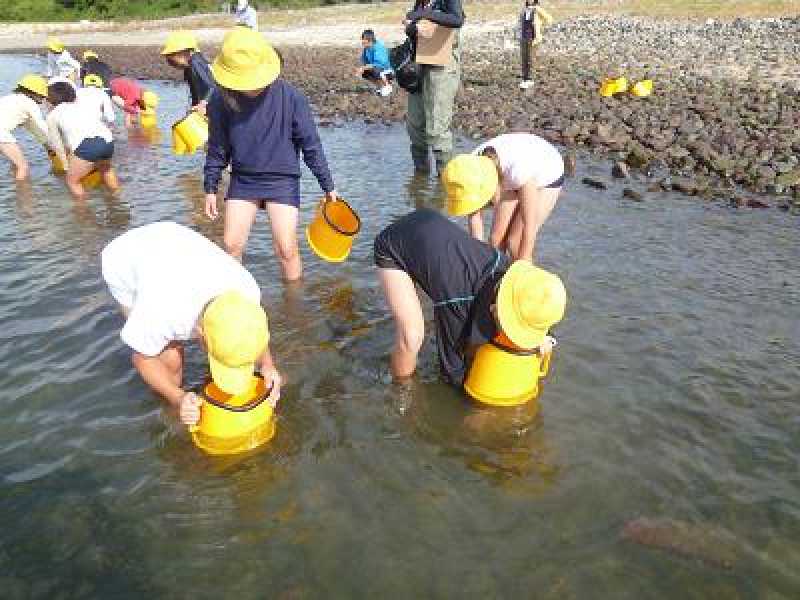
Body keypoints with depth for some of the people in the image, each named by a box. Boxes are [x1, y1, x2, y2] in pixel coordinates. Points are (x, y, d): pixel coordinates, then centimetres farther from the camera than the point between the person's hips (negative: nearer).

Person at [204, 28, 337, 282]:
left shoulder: (290, 97, -14)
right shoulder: (221, 101, -7)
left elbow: (310, 143, -6)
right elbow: (217, 148, 6)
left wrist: (327, 185, -1)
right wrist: (210, 188, 9)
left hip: (282, 180, -2)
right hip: (242, 181, 3)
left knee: (286, 248, -7)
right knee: (231, 245, 0)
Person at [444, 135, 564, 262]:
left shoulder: (518, 168, -43)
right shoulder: (472, 167, -27)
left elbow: (530, 224, -39)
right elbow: (474, 216, -16)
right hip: (513, 183, 5)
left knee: (515, 242, -15)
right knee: (496, 239, -5)